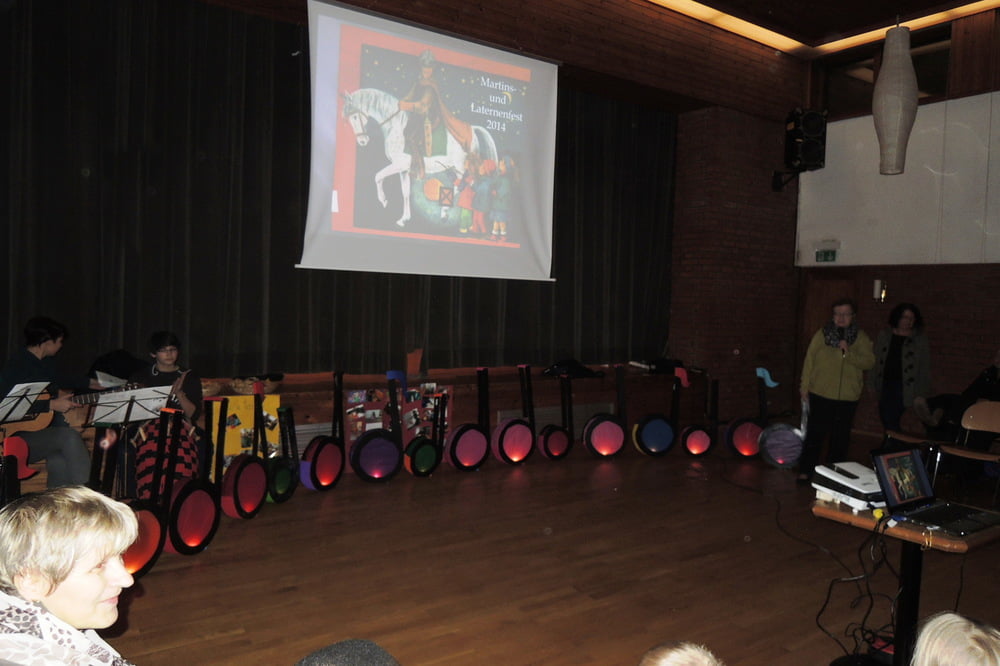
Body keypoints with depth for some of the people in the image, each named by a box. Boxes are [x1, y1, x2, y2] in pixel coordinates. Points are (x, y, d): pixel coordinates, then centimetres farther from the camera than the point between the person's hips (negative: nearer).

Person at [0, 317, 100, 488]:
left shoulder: (47, 362, 12)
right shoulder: (17, 365, -13)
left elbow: (60, 380, 35)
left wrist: (91, 383, 43)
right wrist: (52, 405, -24)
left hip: (46, 432, 7)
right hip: (18, 436, -7)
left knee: (59, 461, -24)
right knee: (70, 437, -29)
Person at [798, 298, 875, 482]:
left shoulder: (861, 338, 4)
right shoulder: (822, 334, 1)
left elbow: (869, 362, -5)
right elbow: (809, 360, 1)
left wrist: (849, 353, -20)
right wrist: (805, 385, -1)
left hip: (848, 397, 2)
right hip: (821, 393, -1)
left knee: (841, 436, 11)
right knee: (815, 433, -1)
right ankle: (805, 471, 6)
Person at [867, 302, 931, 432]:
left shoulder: (920, 340, 3)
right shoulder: (884, 335, 9)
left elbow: (924, 369, 3)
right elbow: (874, 360, 10)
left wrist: (922, 393, -2)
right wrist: (872, 384, 5)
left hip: (904, 387, -3)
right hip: (884, 385, 3)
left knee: (890, 420, -11)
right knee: (885, 418, 6)